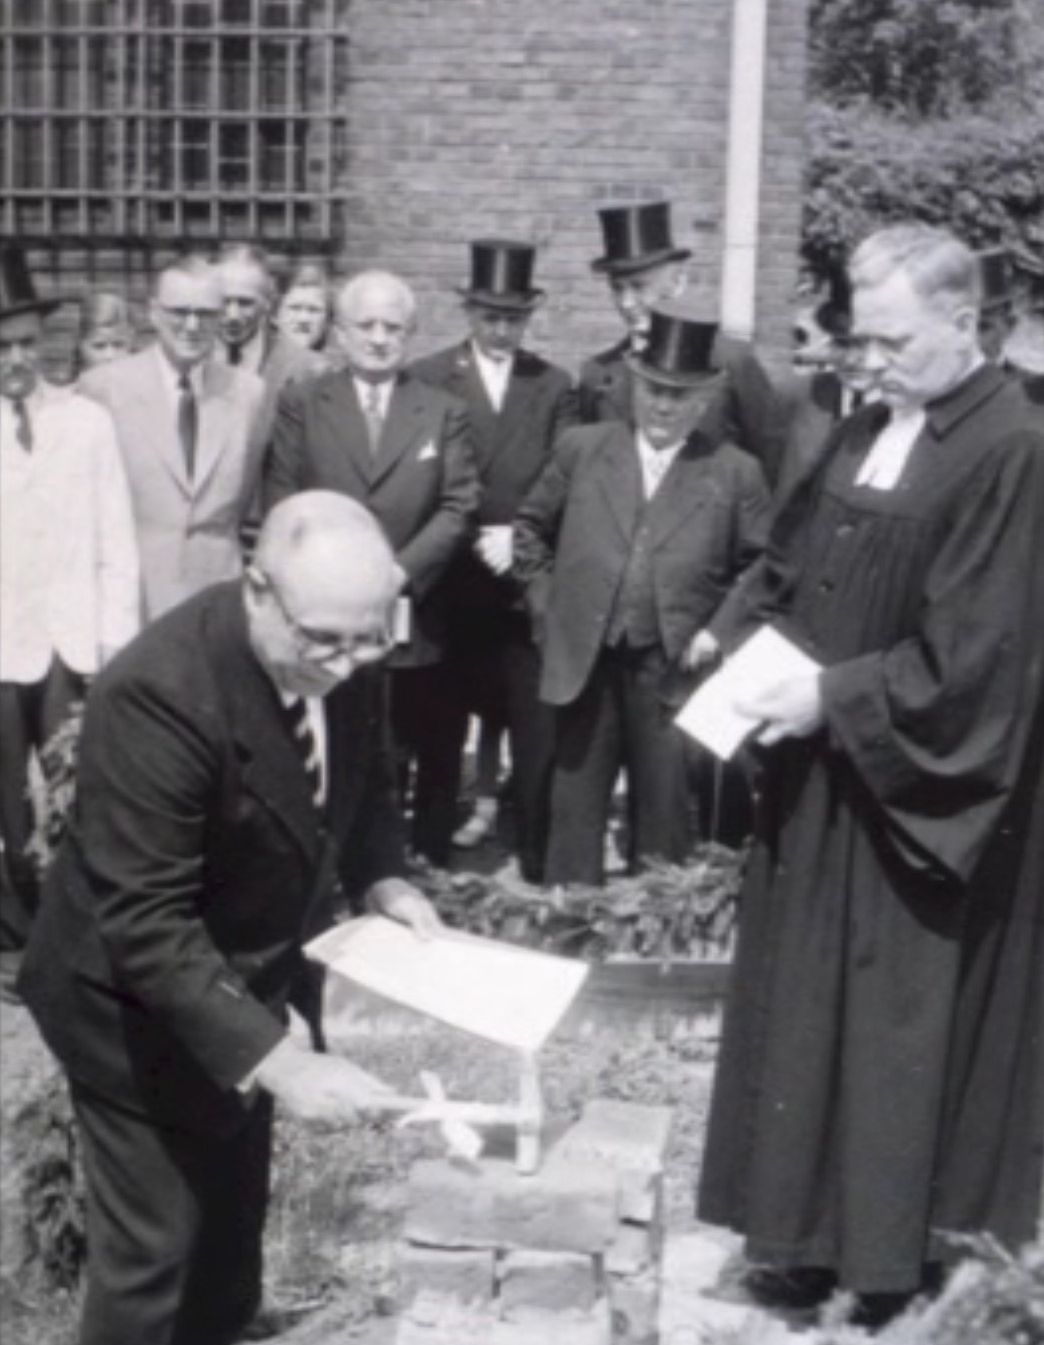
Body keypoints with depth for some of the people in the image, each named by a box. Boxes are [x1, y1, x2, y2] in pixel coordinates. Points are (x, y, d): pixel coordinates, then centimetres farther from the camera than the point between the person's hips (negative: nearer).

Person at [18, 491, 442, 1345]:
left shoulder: (338, 654, -13)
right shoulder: (159, 694, -34)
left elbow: (362, 779, 8)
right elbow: (146, 925, -34)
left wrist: (381, 879, -10)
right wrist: (275, 1059, -38)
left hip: (244, 979, 7)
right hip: (140, 1002, -7)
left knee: (234, 1208, 24)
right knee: (154, 1242, 5)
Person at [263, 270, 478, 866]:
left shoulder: (446, 412, 7)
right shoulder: (300, 404, 6)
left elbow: (458, 509, -2)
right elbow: (281, 503, 0)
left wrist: (397, 573, -14)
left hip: (414, 621, 1)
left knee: (434, 764, 7)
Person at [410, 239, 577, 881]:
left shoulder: (555, 386, 10)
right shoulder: (427, 379, 3)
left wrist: (517, 536, -11)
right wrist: (472, 541, -12)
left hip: (528, 584, 1)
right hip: (450, 582, -1)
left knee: (536, 731, -1)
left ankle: (538, 865, 5)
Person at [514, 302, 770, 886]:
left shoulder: (736, 473, -1)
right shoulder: (582, 448, 3)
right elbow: (531, 527, 14)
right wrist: (547, 606, 7)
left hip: (675, 670, -1)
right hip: (585, 662, 1)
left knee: (663, 813, 9)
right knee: (575, 810, 9)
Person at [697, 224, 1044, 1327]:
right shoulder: (863, 433, 7)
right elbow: (789, 564, 15)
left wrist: (832, 696, -19)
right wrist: (752, 642, -3)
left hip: (921, 795, -8)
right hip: (825, 779, 8)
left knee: (902, 1018, 4)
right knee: (807, 1001, 14)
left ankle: (894, 1239, 20)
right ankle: (808, 1223, 27)